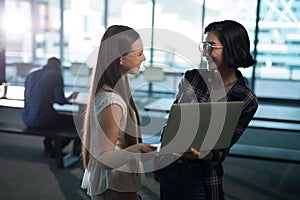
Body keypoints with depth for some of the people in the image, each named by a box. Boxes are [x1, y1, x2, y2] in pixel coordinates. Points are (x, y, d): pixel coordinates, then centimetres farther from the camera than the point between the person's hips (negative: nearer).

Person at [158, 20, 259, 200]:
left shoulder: (247, 102, -11)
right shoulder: (192, 77, -2)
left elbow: (222, 151, -10)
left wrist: (201, 155, -29)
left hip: (202, 178, -3)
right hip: (169, 167, 3)